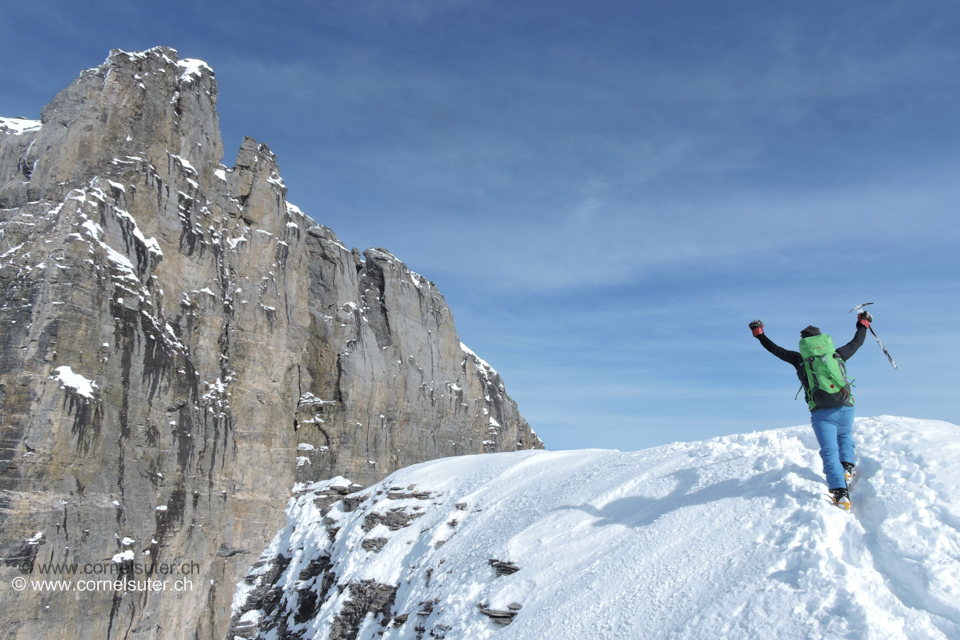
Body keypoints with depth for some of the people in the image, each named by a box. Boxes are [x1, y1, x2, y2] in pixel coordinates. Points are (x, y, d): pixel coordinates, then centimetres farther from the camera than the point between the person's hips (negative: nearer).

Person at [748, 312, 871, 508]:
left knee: (829, 452, -4)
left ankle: (840, 492, -18)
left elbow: (777, 350, 13)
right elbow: (856, 343, 27)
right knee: (845, 435, 33)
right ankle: (847, 466, 14)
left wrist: (759, 334, 25)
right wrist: (863, 324, 45)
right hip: (845, 409, 3)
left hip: (821, 413, -3)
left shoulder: (800, 360, 6)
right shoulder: (838, 355, 12)